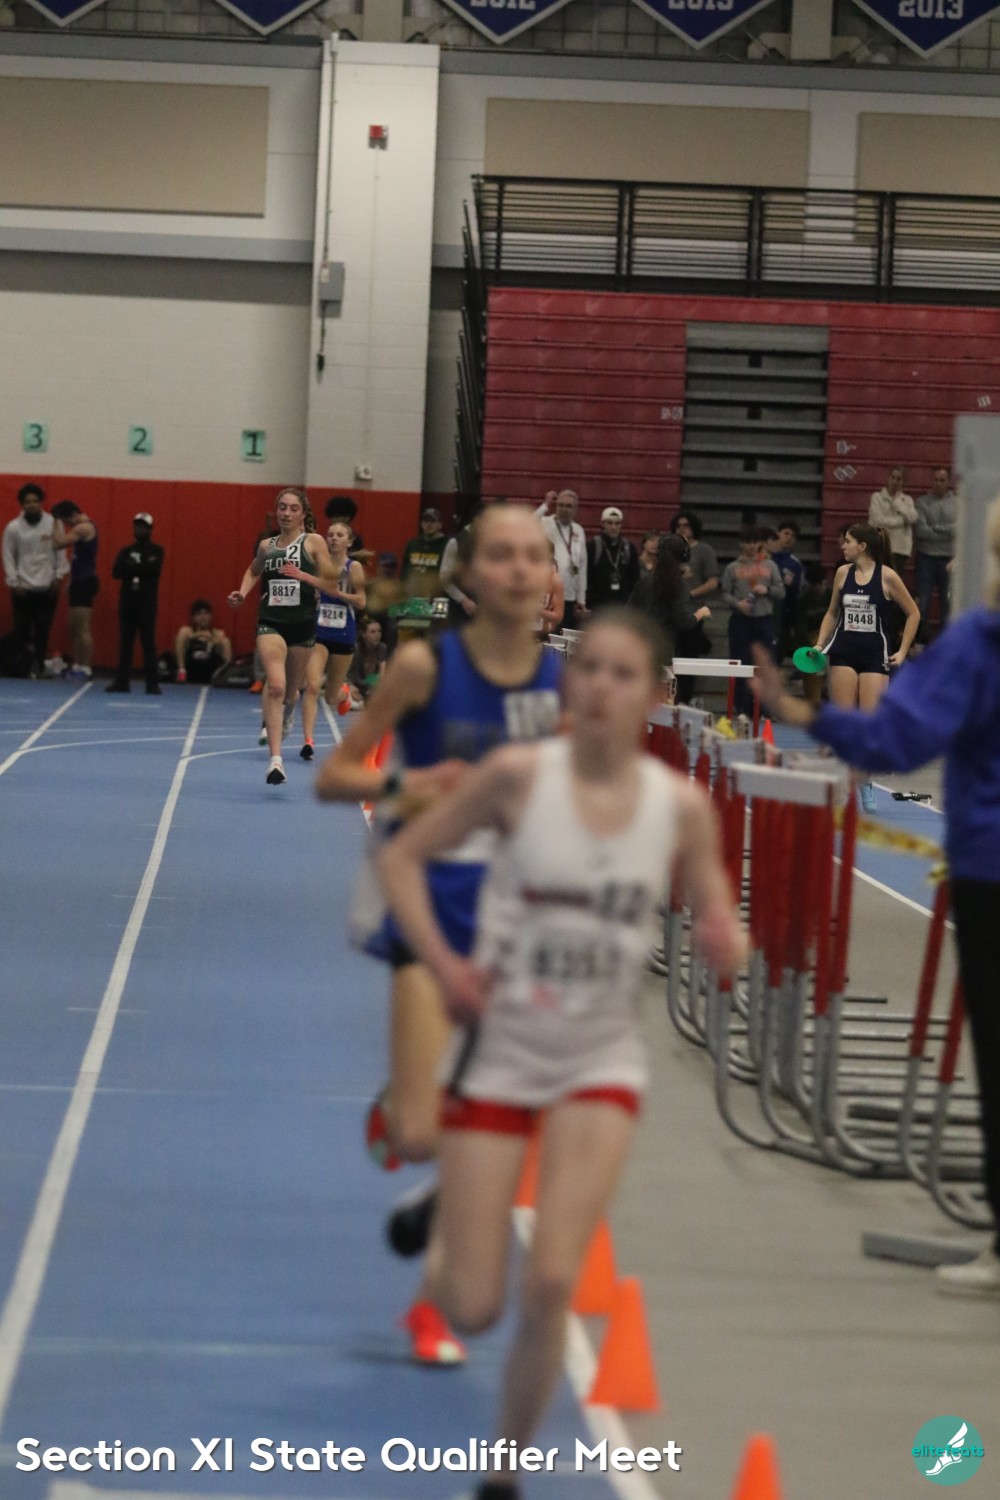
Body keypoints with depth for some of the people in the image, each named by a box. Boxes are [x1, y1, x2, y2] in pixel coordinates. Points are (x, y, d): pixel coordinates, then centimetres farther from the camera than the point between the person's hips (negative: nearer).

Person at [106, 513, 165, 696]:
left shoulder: (156, 551, 4)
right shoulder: (126, 551, 11)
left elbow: (154, 569, -15)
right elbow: (116, 571, -4)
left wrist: (132, 568, -9)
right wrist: (142, 568, -15)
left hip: (147, 603, -3)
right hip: (127, 601, 3)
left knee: (148, 642, -4)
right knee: (125, 642, 4)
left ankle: (152, 683, -2)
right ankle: (121, 681, 7)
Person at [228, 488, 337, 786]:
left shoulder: (313, 542, 0)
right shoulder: (266, 545, 8)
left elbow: (331, 583, -3)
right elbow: (253, 571, 29)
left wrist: (303, 576, -19)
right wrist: (242, 593, 11)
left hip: (303, 624, 0)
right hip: (270, 622, 0)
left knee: (290, 691, 16)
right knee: (275, 685, -20)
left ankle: (284, 715, 56)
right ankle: (275, 759, -26)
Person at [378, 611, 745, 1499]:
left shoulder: (680, 806, -7)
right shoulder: (521, 775, -12)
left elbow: (724, 948, 1)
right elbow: (403, 856, -1)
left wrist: (723, 943, -22)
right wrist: (442, 964, -13)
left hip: (601, 1065, 1)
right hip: (500, 1053, -1)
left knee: (552, 1285, -15)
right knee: (472, 1311, 1)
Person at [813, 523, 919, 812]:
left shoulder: (887, 576, -5)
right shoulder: (843, 573, 6)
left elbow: (913, 614, 4)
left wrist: (902, 651, -1)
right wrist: (820, 644, 5)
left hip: (874, 655, -3)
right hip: (844, 652, 3)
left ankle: (866, 787, 6)